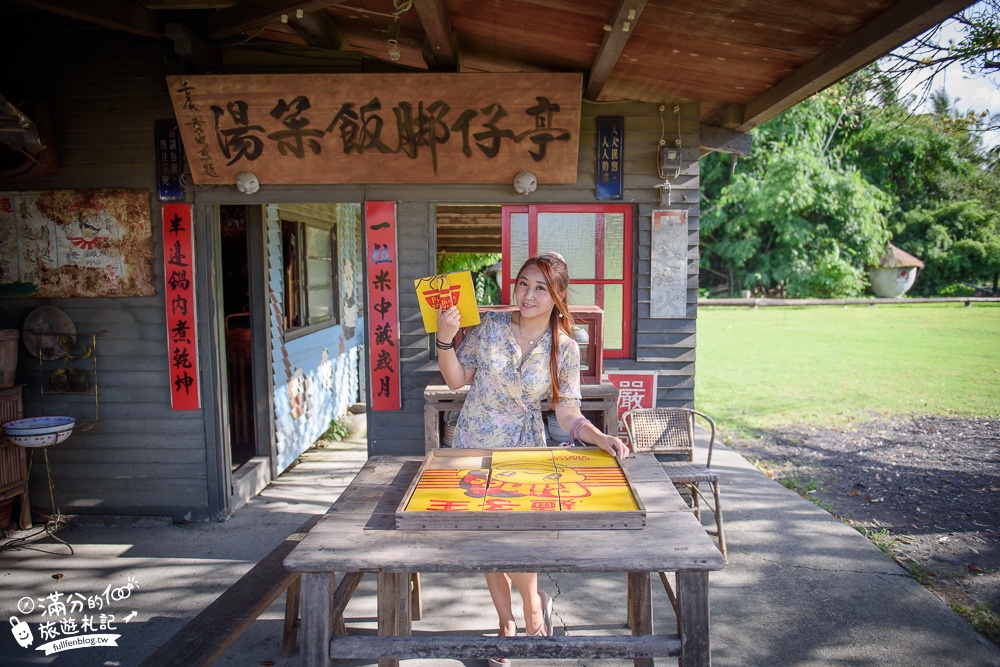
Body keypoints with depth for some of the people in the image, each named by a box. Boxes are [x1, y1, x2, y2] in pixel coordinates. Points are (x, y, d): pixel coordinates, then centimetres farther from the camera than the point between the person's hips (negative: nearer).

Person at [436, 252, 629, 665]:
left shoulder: (565, 349, -9)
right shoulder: (491, 326, -9)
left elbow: (568, 415, -8)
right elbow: (456, 379, -2)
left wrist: (601, 438, -25)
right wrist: (445, 339, -16)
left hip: (523, 450, -2)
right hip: (473, 445, 2)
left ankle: (533, 600, 27)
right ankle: (507, 623, 34)